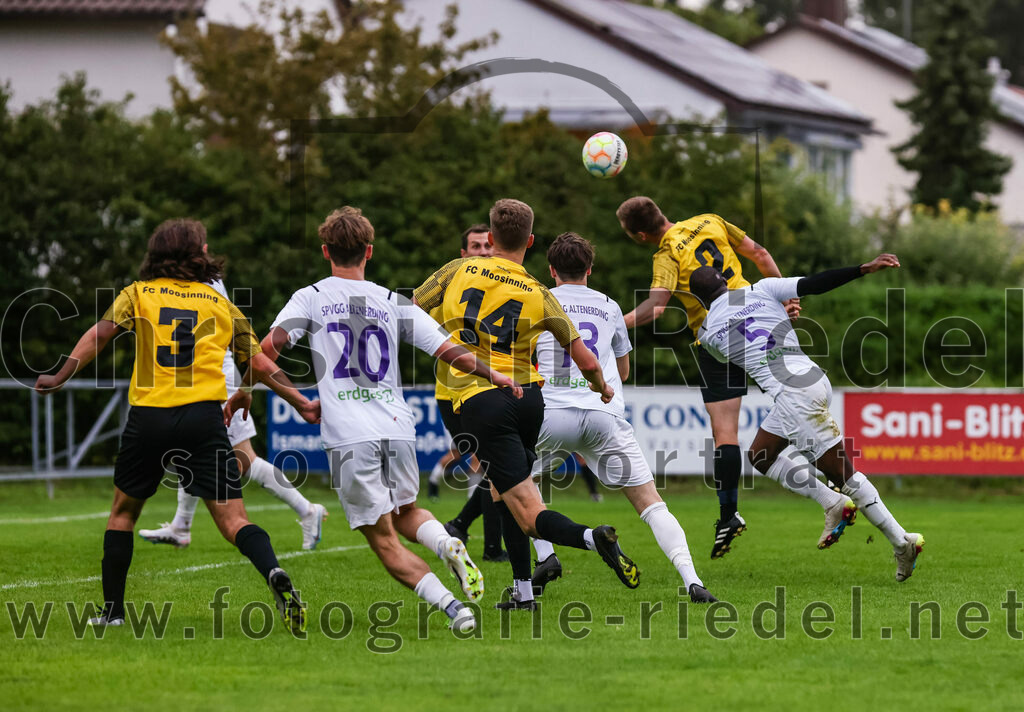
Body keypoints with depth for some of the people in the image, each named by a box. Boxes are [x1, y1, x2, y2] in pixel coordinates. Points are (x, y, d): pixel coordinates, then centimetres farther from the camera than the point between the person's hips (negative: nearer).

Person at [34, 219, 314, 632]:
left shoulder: (138, 294, 12)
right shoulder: (220, 304, 15)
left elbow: (100, 334, -4)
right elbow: (258, 365, 15)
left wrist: (61, 377, -3)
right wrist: (301, 403, 23)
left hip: (148, 415, 0)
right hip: (204, 416, 0)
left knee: (124, 509, 21)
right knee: (233, 520, -5)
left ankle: (112, 610, 21)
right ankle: (275, 576, -33)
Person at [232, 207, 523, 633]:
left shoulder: (311, 298, 5)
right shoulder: (394, 303, 10)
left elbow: (271, 346, -7)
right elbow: (450, 352, 6)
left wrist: (243, 392, 9)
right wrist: (495, 377, 20)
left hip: (348, 438, -3)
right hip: (398, 430, 3)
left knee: (386, 542, 3)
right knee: (405, 513, 27)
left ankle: (449, 604, -18)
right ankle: (447, 545, -5)